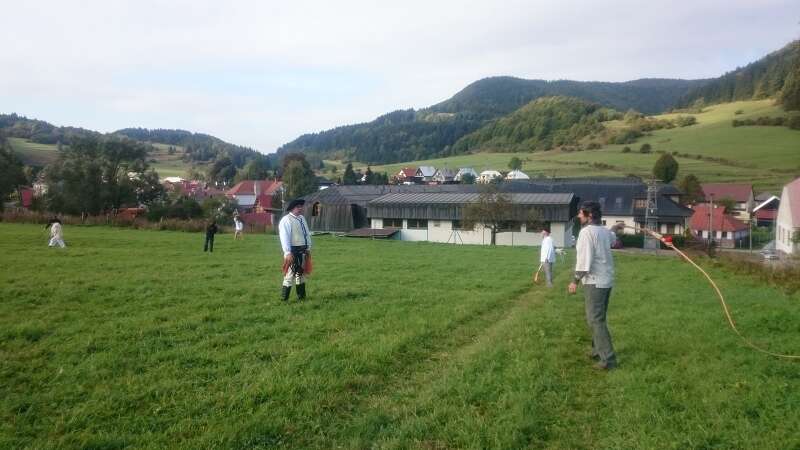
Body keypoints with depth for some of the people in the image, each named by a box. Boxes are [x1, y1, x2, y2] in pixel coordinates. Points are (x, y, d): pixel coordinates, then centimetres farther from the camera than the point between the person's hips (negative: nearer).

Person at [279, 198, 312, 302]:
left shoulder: (302, 218, 13)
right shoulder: (286, 220, -12)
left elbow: (307, 233, 19)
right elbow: (284, 237, -18)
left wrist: (308, 248, 14)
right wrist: (288, 252, -23)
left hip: (303, 250, 9)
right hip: (293, 250, -8)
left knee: (301, 273, 17)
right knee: (290, 274, -7)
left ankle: (301, 296, 29)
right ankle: (284, 299, 1)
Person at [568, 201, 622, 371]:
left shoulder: (586, 231, -16)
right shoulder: (605, 231, 10)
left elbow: (585, 259, -22)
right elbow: (612, 238, 37)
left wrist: (575, 281, -16)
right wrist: (614, 229, 58)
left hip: (594, 281, -9)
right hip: (606, 280, 9)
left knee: (595, 320, -7)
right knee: (598, 318, 20)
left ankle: (608, 359, -8)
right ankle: (598, 350, 29)